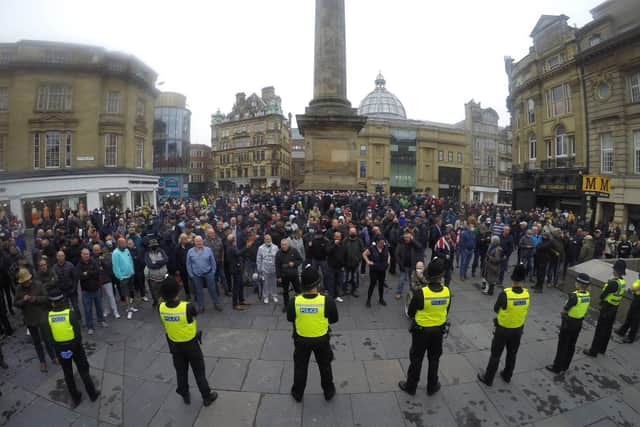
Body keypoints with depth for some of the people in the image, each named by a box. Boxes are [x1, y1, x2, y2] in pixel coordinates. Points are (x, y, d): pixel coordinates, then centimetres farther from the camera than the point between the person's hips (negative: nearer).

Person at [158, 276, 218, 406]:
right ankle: (207, 397, 31)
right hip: (191, 343, -3)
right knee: (199, 371, 15)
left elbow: (164, 325, -5)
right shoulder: (187, 307, -33)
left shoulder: (161, 308, -21)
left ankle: (185, 396, 43)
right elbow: (195, 313, -10)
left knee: (181, 371, 24)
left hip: (174, 344, 3)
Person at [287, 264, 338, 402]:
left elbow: (290, 318, -5)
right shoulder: (327, 301, -27)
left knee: (300, 367, 25)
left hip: (301, 339, 1)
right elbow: (334, 319, -10)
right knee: (325, 366, 25)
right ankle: (328, 392, 45)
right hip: (321, 340, 0)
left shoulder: (295, 301, -24)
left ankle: (297, 393, 45)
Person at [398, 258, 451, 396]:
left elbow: (411, 313, -14)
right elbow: (446, 311, 1)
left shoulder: (421, 293, -29)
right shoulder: (447, 291, -17)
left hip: (421, 331, -3)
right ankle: (432, 387, 40)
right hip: (438, 330, 3)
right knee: (434, 359, 23)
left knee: (416, 359, 15)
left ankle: (411, 386, 32)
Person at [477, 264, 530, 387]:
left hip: (503, 329, -4)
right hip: (518, 329, 4)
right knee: (512, 354, 23)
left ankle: (488, 378, 22)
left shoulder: (505, 293, -27)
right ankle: (507, 376, 42)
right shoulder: (527, 294, -14)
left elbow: (495, 309, -13)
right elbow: (524, 310, 1)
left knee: (495, 355, 10)